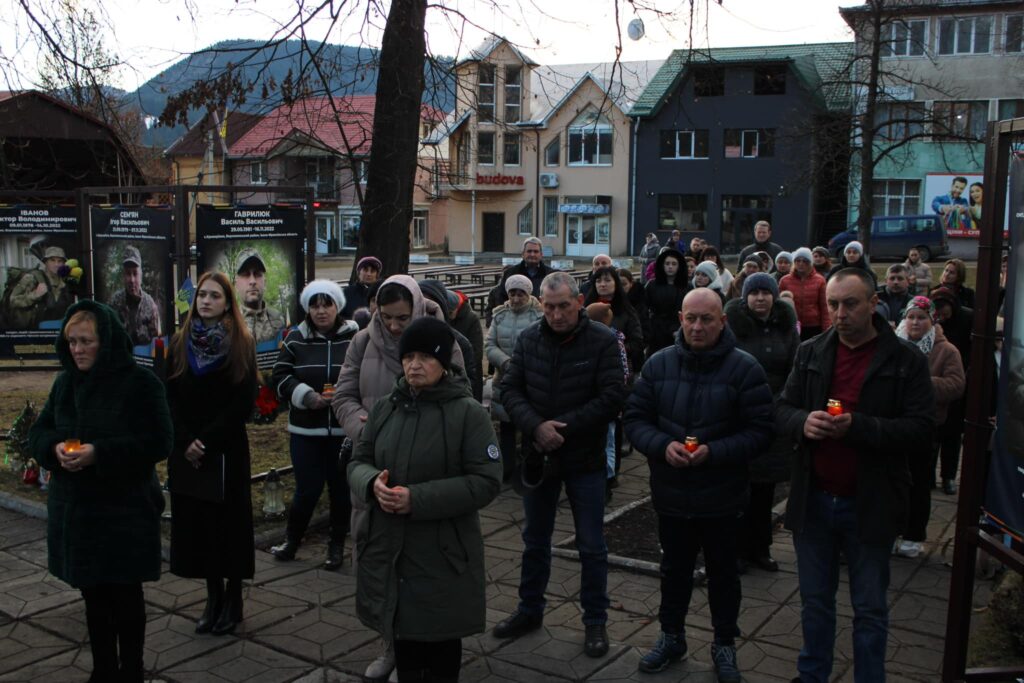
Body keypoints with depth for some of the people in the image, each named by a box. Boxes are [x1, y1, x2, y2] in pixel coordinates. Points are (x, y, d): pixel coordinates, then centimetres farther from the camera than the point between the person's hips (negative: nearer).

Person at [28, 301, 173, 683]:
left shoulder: (141, 383, -11)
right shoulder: (65, 382, 7)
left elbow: (159, 443, -15)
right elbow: (38, 432, 12)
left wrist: (100, 453, -24)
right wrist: (55, 448, -12)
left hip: (124, 510, -5)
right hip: (74, 508, 5)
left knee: (125, 595, 6)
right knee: (93, 594, 15)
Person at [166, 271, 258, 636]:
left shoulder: (241, 345, -2)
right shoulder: (180, 343, 7)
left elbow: (243, 403, -8)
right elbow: (170, 398, 3)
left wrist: (206, 440, -13)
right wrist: (186, 442, -10)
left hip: (227, 451, -3)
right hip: (186, 453, 3)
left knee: (228, 521, 2)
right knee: (196, 521, 6)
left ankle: (233, 599, 15)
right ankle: (213, 597, 18)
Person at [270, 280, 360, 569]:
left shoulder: (355, 338, -5)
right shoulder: (296, 339, 2)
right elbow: (280, 377, 2)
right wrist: (307, 397, -13)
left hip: (345, 431, -1)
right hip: (306, 430, 1)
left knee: (341, 488, 9)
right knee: (307, 489, 2)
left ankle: (337, 545, 29)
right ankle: (291, 540, 27)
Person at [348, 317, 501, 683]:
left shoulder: (468, 412, -11)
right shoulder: (385, 407, 5)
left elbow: (486, 481, -16)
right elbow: (358, 461, 11)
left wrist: (417, 499, -23)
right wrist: (372, 482, -15)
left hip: (444, 554, -4)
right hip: (388, 549, 5)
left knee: (441, 644, 10)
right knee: (403, 635, 18)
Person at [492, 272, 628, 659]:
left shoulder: (602, 342, -11)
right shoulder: (528, 340, 0)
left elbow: (612, 397, -16)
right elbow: (510, 390, -3)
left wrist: (562, 427, -20)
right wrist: (537, 427, -20)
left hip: (585, 459, -3)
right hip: (538, 456, 4)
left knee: (591, 546, 7)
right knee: (535, 540, 18)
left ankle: (595, 621, 23)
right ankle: (529, 610, 35)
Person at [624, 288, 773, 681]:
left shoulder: (744, 368, -11)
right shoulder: (659, 364, -2)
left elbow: (760, 430, -13)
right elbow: (635, 418, -1)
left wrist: (713, 452, -26)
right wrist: (662, 446, -19)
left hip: (722, 496, -2)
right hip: (671, 494, 3)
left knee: (723, 574, 15)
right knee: (674, 570, 20)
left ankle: (725, 645, 34)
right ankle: (671, 637, 39)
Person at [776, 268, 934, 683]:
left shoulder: (905, 360, -7)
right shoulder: (811, 353, 4)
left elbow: (920, 427, -13)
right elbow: (781, 411, 5)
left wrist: (856, 427, -25)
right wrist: (804, 422, -18)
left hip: (869, 504, -3)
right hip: (813, 500, 3)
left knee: (870, 610, 11)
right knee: (815, 601, 17)